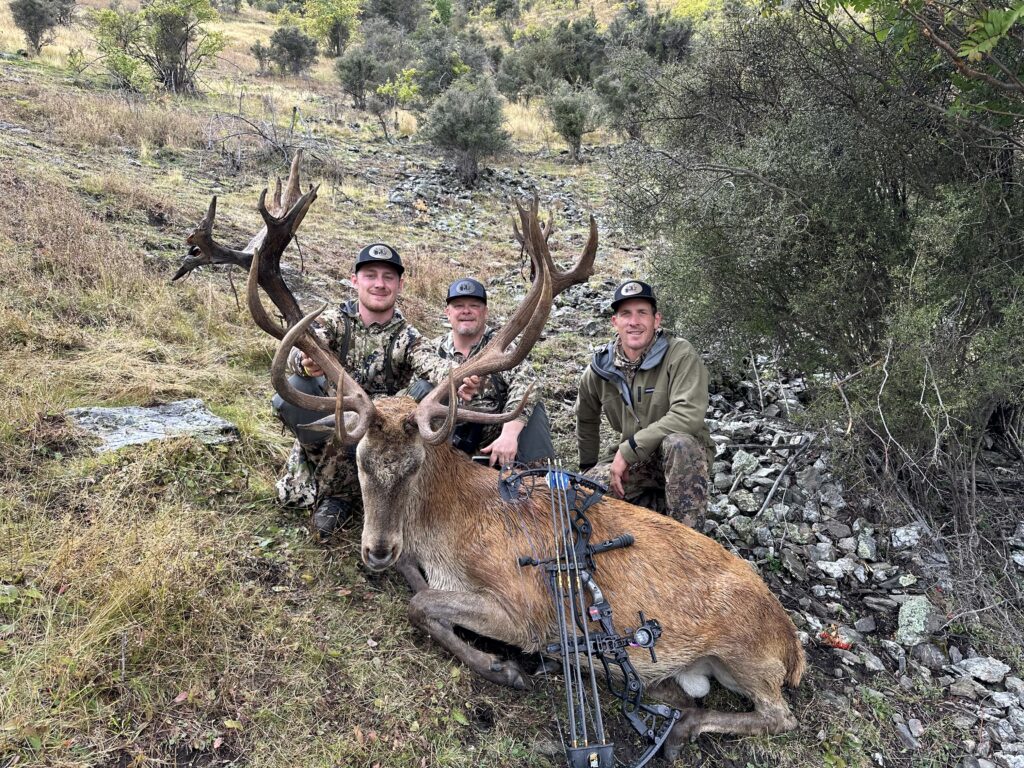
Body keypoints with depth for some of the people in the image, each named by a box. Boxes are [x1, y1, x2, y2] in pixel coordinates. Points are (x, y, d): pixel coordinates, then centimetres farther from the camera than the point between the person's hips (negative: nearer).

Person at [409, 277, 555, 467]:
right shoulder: (431, 349, 5)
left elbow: (526, 383, -22)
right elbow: (425, 361, -20)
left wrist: (509, 435, -36)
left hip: (496, 444, -3)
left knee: (530, 406, -23)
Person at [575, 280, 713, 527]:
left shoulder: (680, 355, -17)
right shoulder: (600, 368, -2)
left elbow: (688, 416, -31)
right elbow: (586, 420, 17)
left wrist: (627, 449, -27)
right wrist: (588, 467, 19)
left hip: (686, 457, -4)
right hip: (634, 460, 5)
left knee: (678, 442, -38)